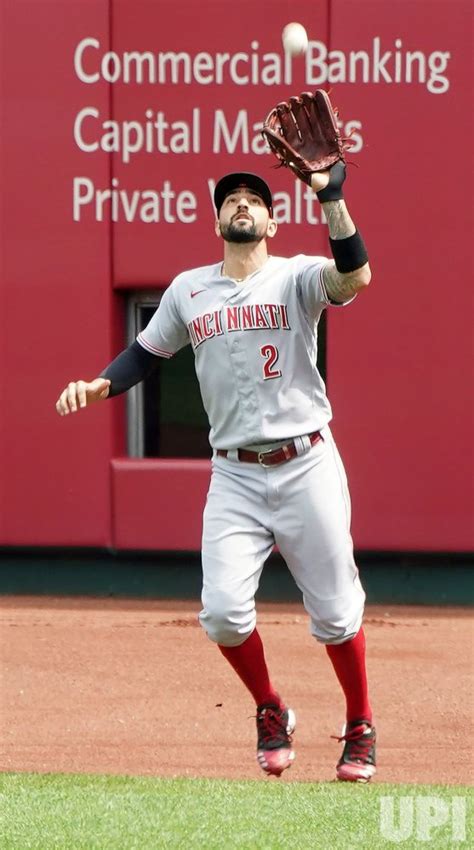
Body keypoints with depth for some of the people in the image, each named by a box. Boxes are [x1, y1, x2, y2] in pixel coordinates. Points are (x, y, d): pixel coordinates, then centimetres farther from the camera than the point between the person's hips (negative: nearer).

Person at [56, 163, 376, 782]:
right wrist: (97, 386, 0)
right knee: (223, 610, -12)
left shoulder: (295, 277, -5)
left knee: (334, 611, 1)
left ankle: (360, 730, 23)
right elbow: (146, 353, 19)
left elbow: (355, 276, -26)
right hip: (235, 476, 3)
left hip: (306, 467, -3)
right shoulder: (188, 290, 8)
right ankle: (271, 714, 14)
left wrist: (331, 196, -37)